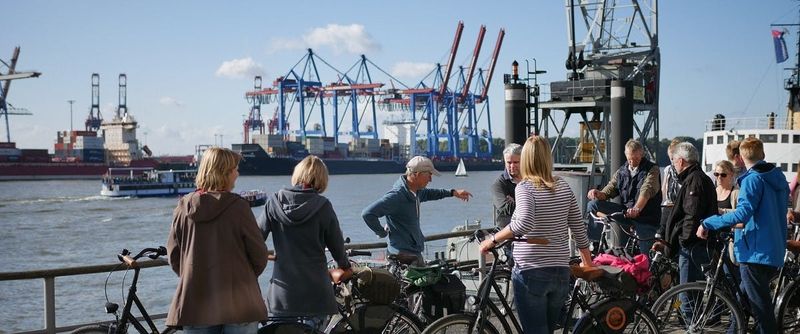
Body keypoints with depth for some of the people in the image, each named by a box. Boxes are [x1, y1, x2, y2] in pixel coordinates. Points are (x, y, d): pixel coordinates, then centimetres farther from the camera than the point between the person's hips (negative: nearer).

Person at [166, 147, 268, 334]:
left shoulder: (183, 208, -1)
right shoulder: (238, 206, -11)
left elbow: (173, 255, 5)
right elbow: (259, 255, -5)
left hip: (194, 303, 3)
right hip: (238, 303, -3)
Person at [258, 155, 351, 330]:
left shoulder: (274, 201, -2)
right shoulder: (322, 206, -7)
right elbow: (336, 244, 1)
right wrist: (344, 266, 21)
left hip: (281, 291, 2)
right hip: (315, 292, -2)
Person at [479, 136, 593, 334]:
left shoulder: (524, 187, -10)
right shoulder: (563, 187, 7)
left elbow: (524, 223, -28)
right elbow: (579, 229, 11)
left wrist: (492, 240, -17)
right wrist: (588, 263, 23)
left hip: (530, 271, -5)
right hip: (561, 272, 6)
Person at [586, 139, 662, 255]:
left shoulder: (652, 169, -5)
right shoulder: (621, 172, 11)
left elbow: (646, 191, -24)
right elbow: (609, 190, 5)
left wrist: (637, 208, -43)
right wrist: (598, 194, -21)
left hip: (646, 218, -4)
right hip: (625, 211, 4)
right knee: (593, 204, -12)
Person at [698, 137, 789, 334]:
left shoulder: (752, 179, -14)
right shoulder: (779, 178, 12)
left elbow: (743, 213, -27)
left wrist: (708, 223, -23)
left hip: (755, 251, -9)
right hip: (775, 251, 9)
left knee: (760, 307, -4)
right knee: (743, 300, 19)